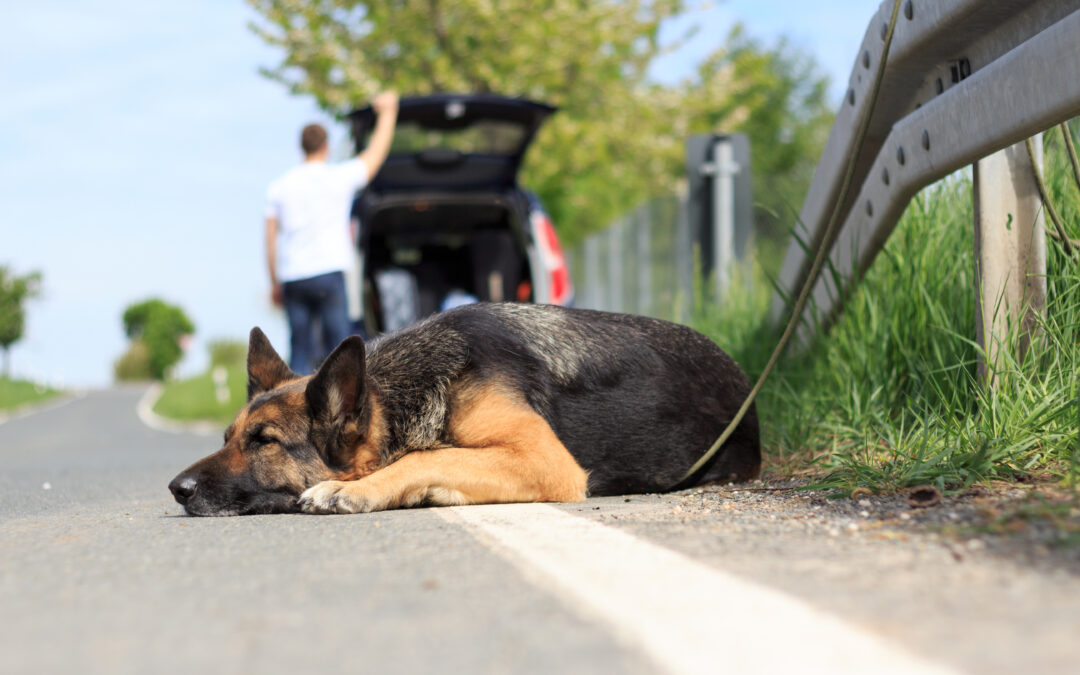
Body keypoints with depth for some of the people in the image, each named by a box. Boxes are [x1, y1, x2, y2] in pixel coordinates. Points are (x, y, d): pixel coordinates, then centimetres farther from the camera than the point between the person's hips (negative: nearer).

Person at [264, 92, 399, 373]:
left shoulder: (279, 186, 10)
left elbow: (271, 239, 9)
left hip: (292, 277, 4)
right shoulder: (340, 177, 1)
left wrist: (275, 283, 16)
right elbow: (376, 152, 15)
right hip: (328, 273, -4)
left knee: (299, 351, 6)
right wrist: (387, 111, 29)